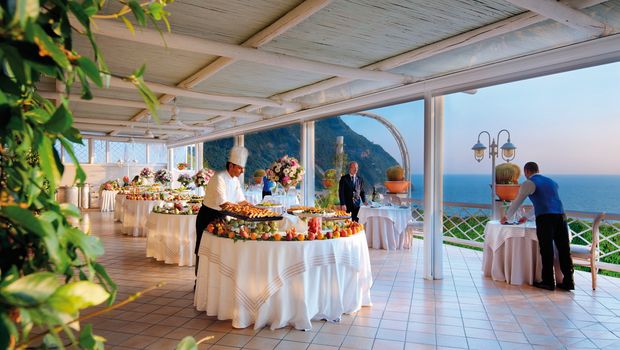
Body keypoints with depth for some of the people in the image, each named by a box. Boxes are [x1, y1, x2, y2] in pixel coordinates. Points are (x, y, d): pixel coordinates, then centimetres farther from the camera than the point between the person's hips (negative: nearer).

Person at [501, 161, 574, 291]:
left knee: (546, 250, -2)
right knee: (564, 249, 7)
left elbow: (517, 202, 12)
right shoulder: (551, 182, 28)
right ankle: (568, 282, 12)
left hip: (545, 218, -6)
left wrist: (506, 216, 27)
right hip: (560, 216, 6)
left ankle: (548, 282, 4)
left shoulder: (529, 183, 6)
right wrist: (527, 217, 46)